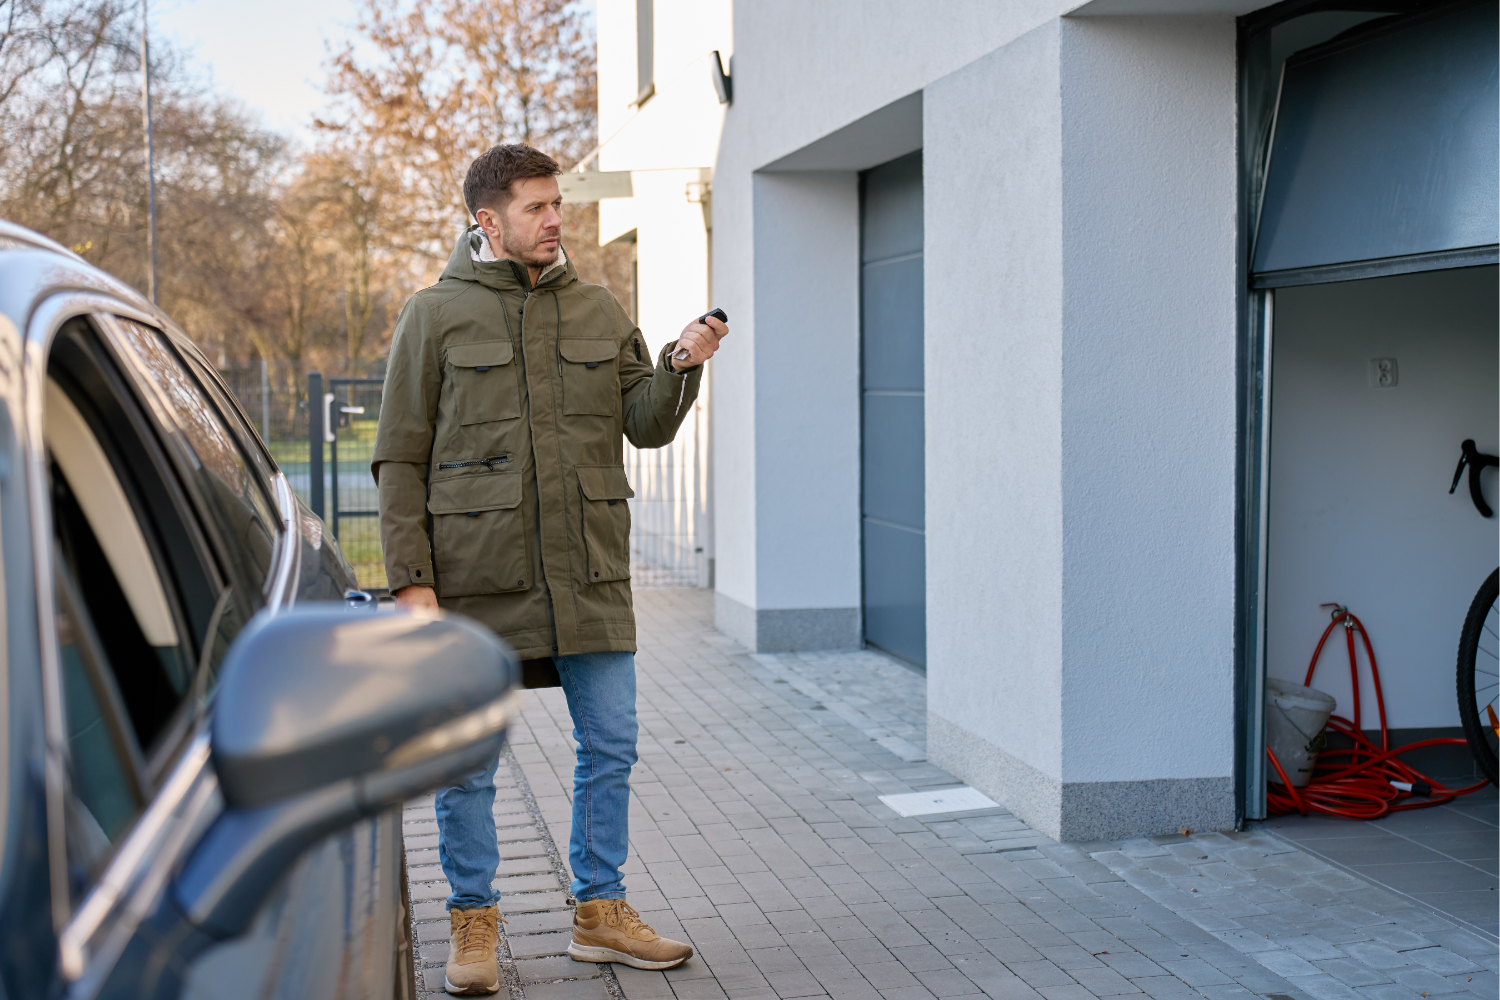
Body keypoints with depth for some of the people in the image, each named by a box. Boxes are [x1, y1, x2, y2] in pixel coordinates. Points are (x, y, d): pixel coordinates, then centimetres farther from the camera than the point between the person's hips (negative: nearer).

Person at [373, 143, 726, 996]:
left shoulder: (599, 311, 10)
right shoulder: (436, 316, 0)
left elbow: (647, 426, 10)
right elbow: (400, 461, -1)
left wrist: (680, 366, -10)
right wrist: (411, 579, -8)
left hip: (591, 575, 3)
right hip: (475, 578, -3)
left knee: (611, 747, 7)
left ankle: (601, 912, 23)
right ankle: (475, 923, 21)